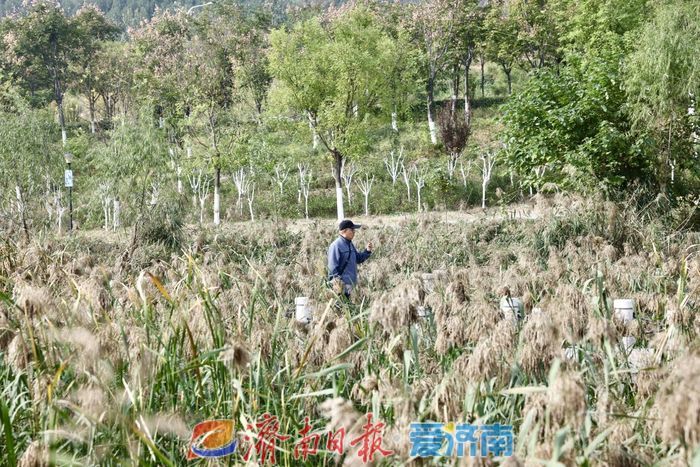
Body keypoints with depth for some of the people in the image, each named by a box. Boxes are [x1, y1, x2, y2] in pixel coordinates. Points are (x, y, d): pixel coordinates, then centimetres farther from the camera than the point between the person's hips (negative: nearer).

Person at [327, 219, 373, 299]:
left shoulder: (350, 244, 12)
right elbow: (333, 268, -17)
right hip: (341, 285, -9)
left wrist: (367, 251, 5)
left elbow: (358, 259, 22)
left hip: (351, 283, 9)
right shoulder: (336, 246, -15)